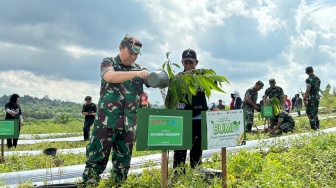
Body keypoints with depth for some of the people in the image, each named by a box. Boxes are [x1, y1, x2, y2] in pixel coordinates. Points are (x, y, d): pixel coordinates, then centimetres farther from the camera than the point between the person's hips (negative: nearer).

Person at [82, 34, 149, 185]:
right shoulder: (108, 63, 2)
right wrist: (135, 73, -28)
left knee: (123, 161, 11)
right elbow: (110, 77, -19)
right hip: (107, 121, -4)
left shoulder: (140, 69, 14)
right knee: (97, 158, -1)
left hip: (129, 124, 4)